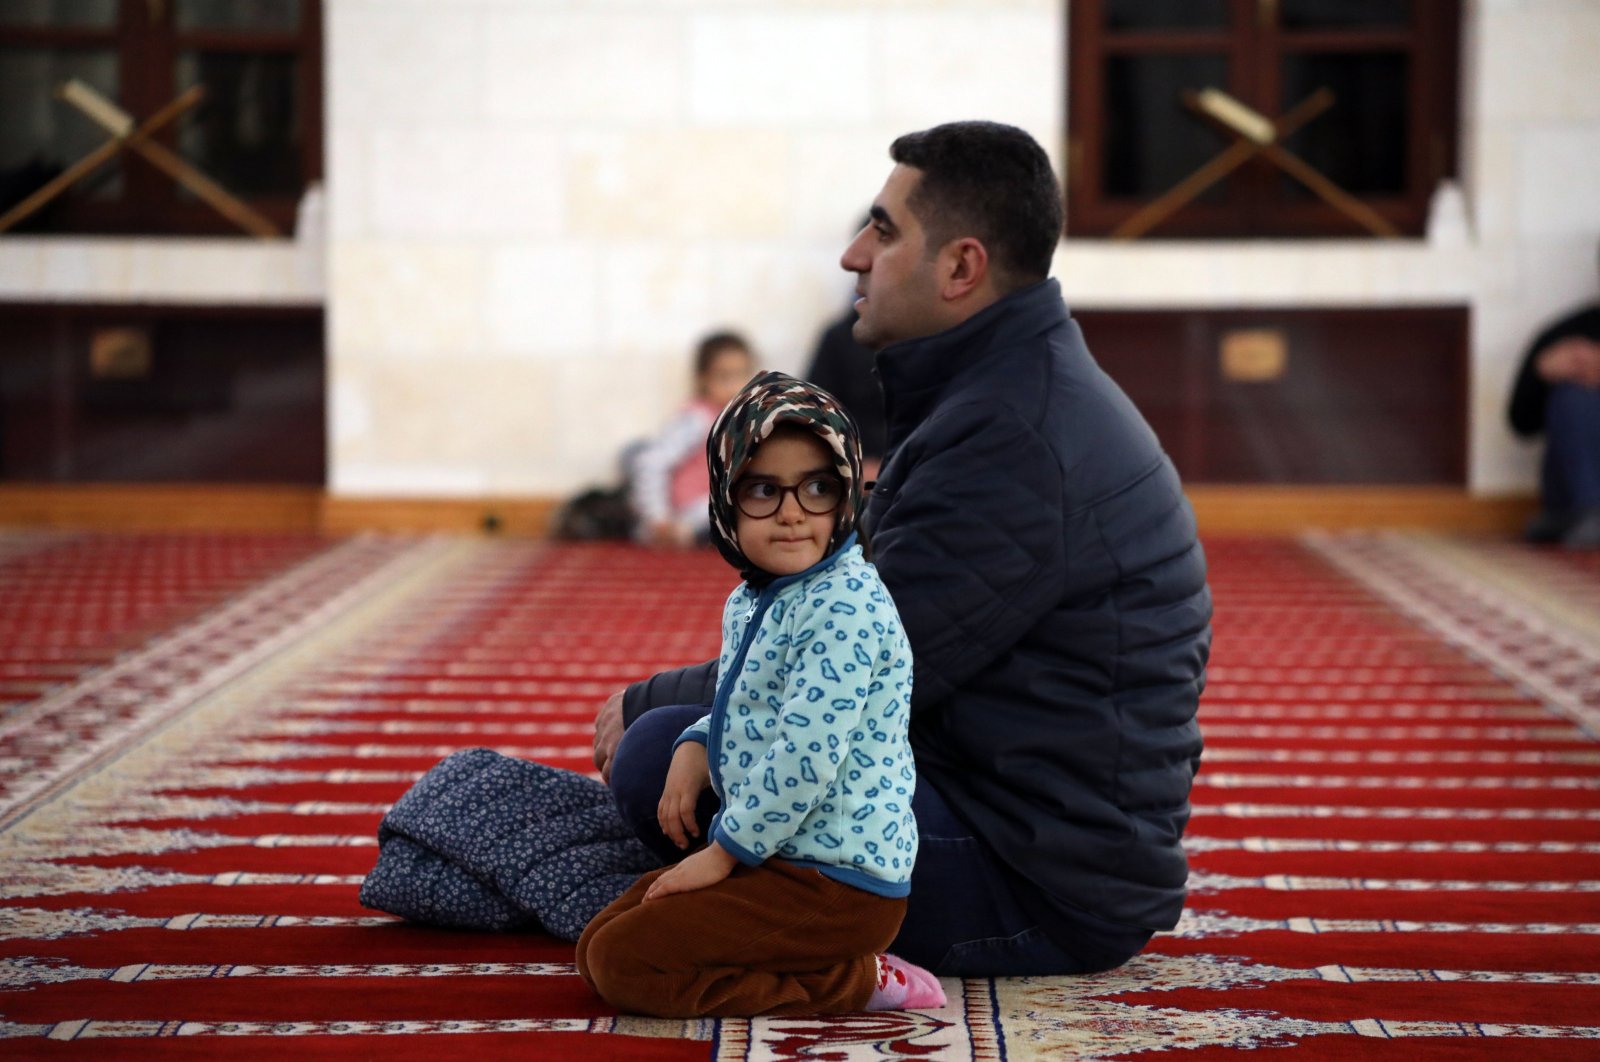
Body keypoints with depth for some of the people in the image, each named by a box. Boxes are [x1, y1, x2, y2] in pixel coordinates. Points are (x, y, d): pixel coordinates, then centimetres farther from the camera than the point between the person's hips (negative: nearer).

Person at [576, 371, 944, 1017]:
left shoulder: (847, 606, -20)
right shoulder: (748, 603, 11)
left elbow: (807, 752, -25)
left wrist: (724, 853, -16)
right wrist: (695, 749, 3)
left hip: (837, 882, -10)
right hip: (781, 858, 10)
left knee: (618, 961, -14)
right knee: (601, 937, 15)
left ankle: (855, 981, -9)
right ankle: (832, 962, 8)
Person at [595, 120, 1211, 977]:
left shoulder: (1011, 438, -23)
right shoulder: (1029, 391, 12)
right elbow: (886, 641, 16)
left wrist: (648, 704, -5)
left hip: (1043, 893, -10)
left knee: (663, 757, -20)